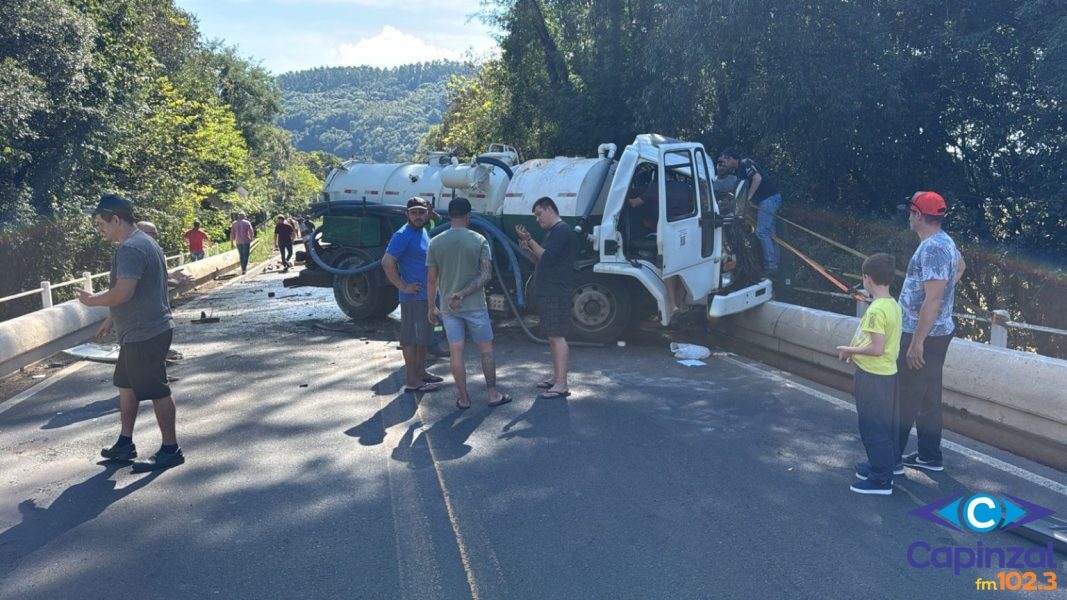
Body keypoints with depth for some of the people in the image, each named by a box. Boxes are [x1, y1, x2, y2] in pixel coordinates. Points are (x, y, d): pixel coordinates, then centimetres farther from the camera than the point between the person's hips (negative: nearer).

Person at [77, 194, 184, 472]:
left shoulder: (130, 249, -20)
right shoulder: (142, 242, 14)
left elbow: (123, 292, -28)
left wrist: (93, 300, -10)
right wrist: (112, 319, 26)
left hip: (145, 333, -11)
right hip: (140, 331, 11)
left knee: (157, 391, -2)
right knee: (126, 385, 19)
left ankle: (171, 450, 8)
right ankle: (125, 443, 30)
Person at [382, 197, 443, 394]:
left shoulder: (423, 232, 11)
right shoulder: (403, 235, -16)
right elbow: (387, 262, -26)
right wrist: (403, 286, -21)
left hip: (427, 294, 9)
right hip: (413, 296, -9)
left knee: (423, 336, 17)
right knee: (411, 338, -3)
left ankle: (421, 372, 29)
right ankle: (412, 381, 3)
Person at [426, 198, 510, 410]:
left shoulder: (435, 243, -2)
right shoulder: (479, 240, -6)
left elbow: (432, 279, 0)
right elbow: (486, 275, -14)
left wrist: (431, 307, 9)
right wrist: (464, 294, -16)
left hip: (448, 307, 2)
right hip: (475, 306, -2)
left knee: (456, 352, 7)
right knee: (486, 349, 11)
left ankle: (464, 398, 12)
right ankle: (492, 394, 15)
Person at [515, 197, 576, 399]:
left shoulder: (561, 230, -12)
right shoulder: (552, 232, 20)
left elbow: (547, 257, -22)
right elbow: (542, 260, 24)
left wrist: (530, 240, -16)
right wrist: (527, 250, 8)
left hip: (557, 294, -10)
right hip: (548, 292, 10)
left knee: (557, 336, -12)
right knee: (552, 336, 14)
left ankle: (562, 385, -12)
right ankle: (556, 377, 23)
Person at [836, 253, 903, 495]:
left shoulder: (877, 309, -23)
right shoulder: (893, 305, 6)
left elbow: (877, 348, -26)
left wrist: (850, 350, -13)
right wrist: (857, 351, 10)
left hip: (873, 376, -9)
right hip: (887, 373, 10)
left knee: (873, 426, -1)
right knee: (884, 423, 21)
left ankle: (881, 479, 6)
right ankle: (888, 464, 34)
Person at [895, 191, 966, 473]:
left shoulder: (931, 248, -22)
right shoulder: (945, 241, 11)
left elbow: (933, 299, -28)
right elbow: (960, 265, 35)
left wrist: (917, 341, -27)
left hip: (925, 336, -10)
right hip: (936, 333, 10)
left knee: (905, 399, -3)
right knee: (927, 398, 15)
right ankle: (929, 456, 24)